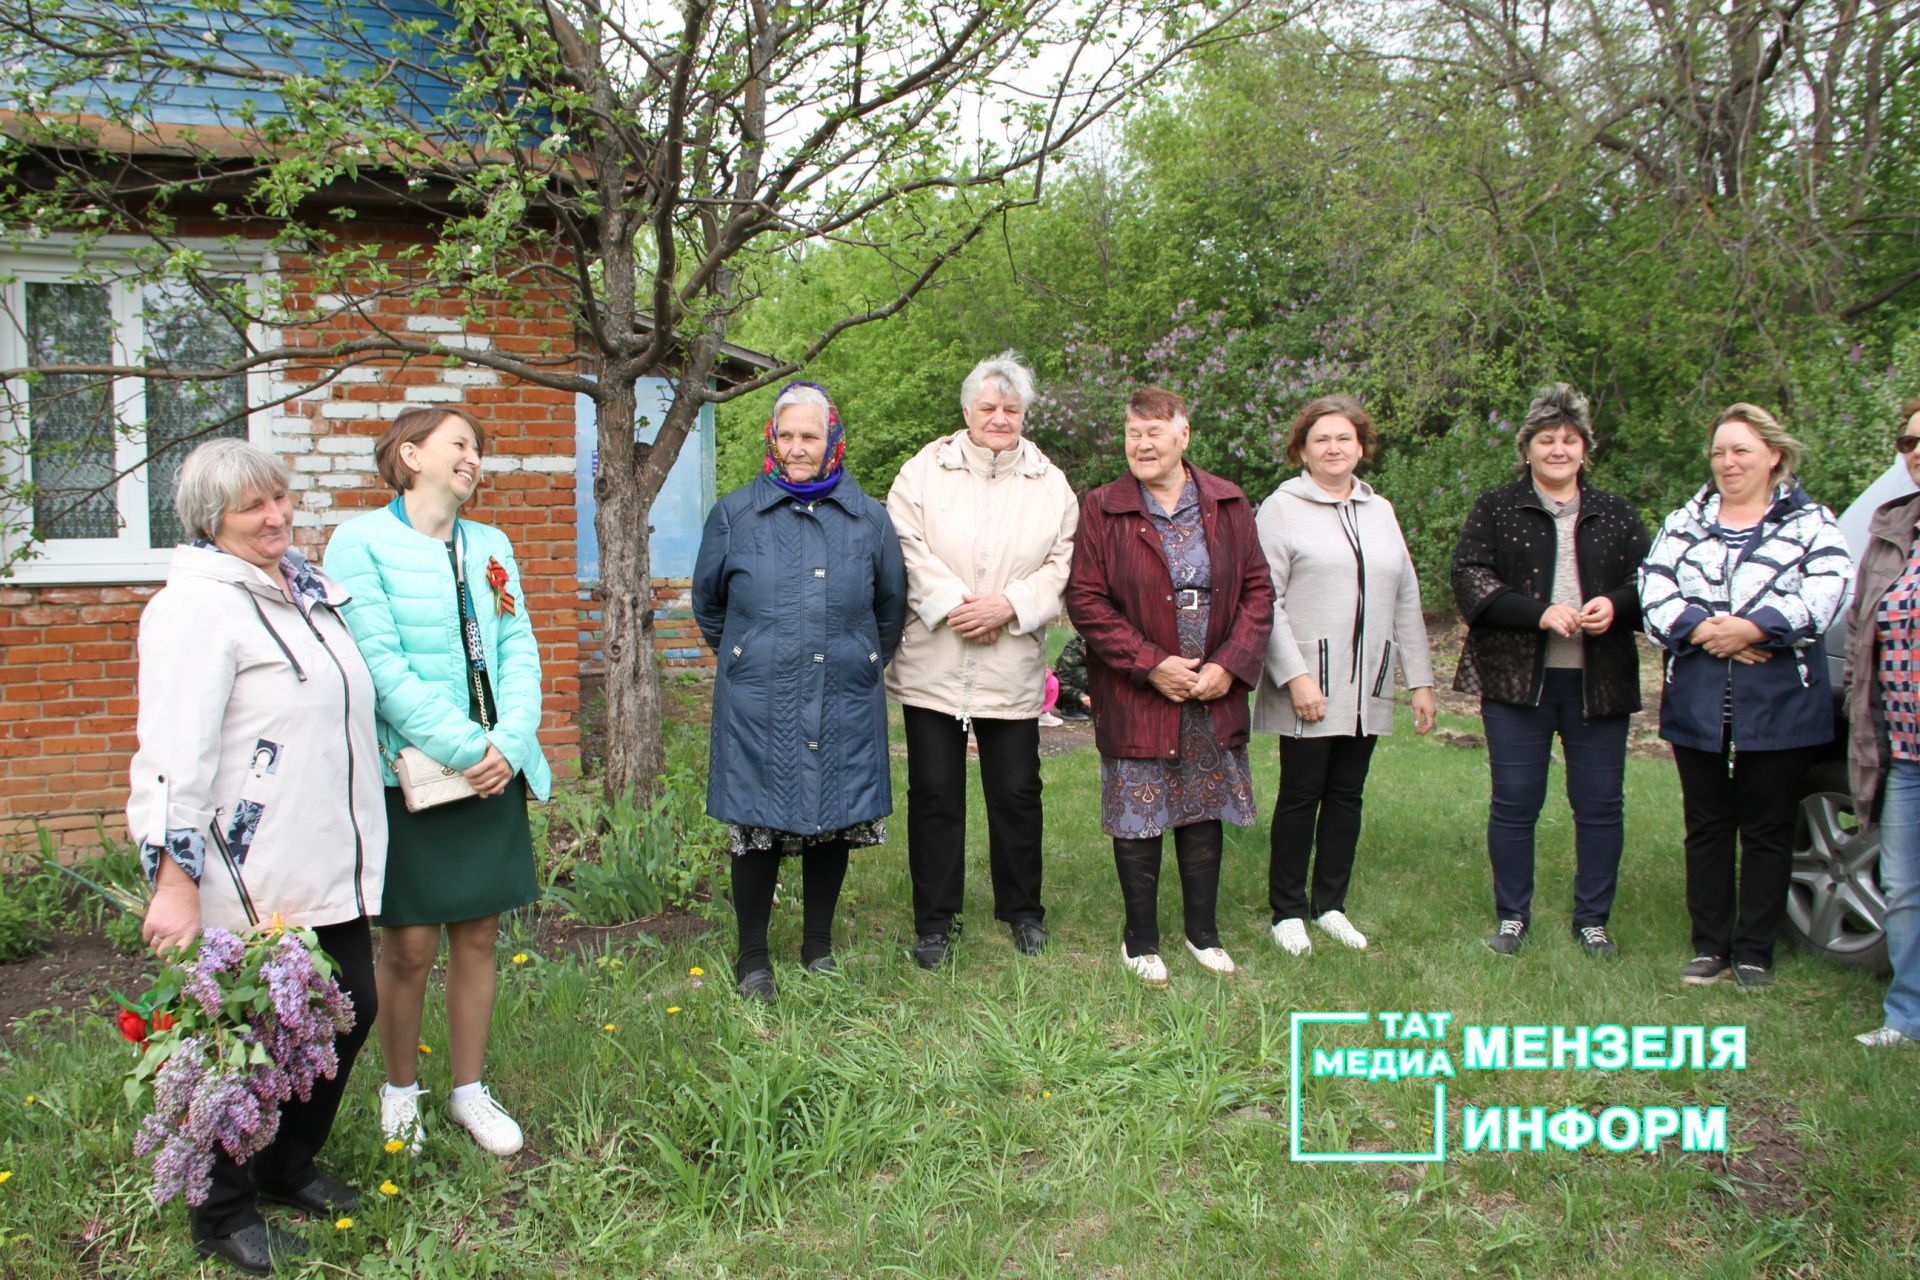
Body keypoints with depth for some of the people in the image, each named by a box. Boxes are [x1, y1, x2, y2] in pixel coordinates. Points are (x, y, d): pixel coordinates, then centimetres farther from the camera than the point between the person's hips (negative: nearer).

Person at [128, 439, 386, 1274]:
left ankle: (287, 1167, 37)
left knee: (348, 1011, 15)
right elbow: (174, 751, -21)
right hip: (251, 883, -9)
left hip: (329, 867, 9)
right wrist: (174, 881, -23)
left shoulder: (303, 586, 12)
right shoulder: (198, 604, -15)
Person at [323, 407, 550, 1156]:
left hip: (494, 775, 5)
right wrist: (464, 749, -17)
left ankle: (469, 1089, 27)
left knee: (478, 938, 11)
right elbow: (382, 666, -13)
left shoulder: (491, 546, 12)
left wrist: (508, 743, -10)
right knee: (409, 947, 4)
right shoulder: (361, 542, -5)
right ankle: (400, 1091, 26)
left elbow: (519, 651, 6)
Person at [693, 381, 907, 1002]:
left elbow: (891, 605, 17)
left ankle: (819, 946, 28)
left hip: (844, 706, 2)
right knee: (758, 827, 3)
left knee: (835, 822, 10)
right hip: (757, 706, -1)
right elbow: (708, 602, 14)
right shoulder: (735, 513, 2)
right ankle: (752, 957, 19)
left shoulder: (868, 518, 5)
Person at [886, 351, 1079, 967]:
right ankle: (933, 921, 17)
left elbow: (1063, 563, 1)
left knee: (1017, 793, 9)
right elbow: (908, 547, -6)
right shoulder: (924, 470, 4)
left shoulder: (1050, 482, 8)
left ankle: (1023, 911, 27)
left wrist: (1009, 605, -13)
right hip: (933, 663, -1)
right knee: (934, 793, 5)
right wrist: (953, 604, -16)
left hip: (1013, 668, 1)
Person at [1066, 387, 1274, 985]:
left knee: (1203, 814, 13)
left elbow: (1257, 590, 4)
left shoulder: (1229, 505, 4)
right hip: (1136, 698, -2)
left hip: (1214, 694, 3)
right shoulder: (1101, 509, -4)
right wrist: (1152, 665, -15)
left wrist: (1230, 665, -9)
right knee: (1137, 821, 5)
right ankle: (1141, 940, 21)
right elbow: (1086, 600, -9)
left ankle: (1203, 931, 29)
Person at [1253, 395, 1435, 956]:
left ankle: (1330, 905, 22)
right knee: (1301, 795, 1)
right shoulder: (1283, 508, -3)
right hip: (1307, 687, -5)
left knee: (1347, 796, 10)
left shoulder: (1380, 511, 14)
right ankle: (1287, 912, 13)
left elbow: (1406, 602, 15)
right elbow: (1266, 602, -9)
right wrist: (1294, 675, -16)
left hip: (1367, 688, 5)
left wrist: (1420, 679, 11)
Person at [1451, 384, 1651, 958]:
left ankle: (1592, 919, 19)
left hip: (1599, 681, 2)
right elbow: (1470, 580, -5)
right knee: (1514, 801, 2)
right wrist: (1536, 613, -17)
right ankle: (1512, 916, 17)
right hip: (1518, 678, -2)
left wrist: (1616, 605, -11)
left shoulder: (1617, 514, 14)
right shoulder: (1496, 509, 6)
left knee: (1601, 803, 5)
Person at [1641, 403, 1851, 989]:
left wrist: (1753, 628, -22)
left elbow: (1822, 593, -11)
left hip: (1779, 706, -2)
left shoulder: (1810, 523, 5)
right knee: (1706, 826, 8)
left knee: (1767, 829, 5)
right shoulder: (1683, 524, 12)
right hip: (1698, 707, 2)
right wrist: (1702, 631, -18)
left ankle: (1755, 952, 14)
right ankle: (1710, 946, 18)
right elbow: (1654, 591, -2)